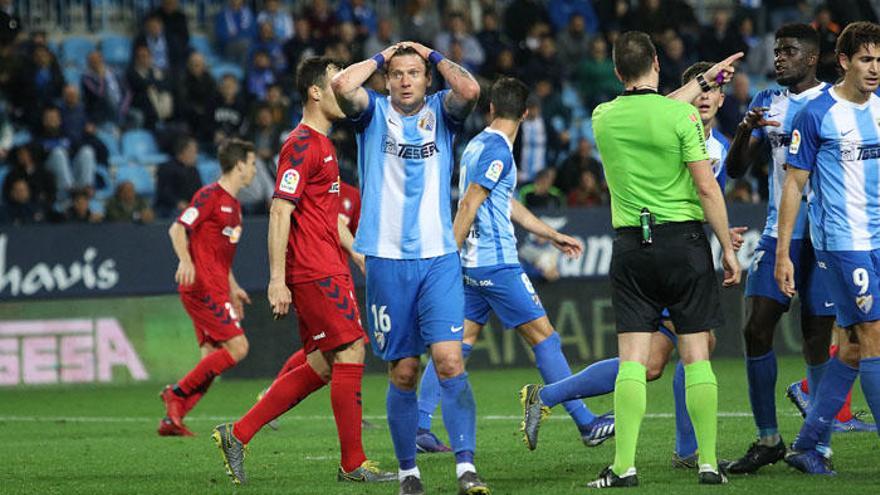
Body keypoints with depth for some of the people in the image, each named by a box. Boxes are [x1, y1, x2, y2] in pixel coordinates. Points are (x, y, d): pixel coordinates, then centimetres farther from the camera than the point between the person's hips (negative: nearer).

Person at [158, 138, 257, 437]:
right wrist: (186, 261, -31)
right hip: (202, 286, -10)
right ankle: (177, 393, -11)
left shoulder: (233, 204, 21)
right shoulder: (210, 196, -7)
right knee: (237, 347, -15)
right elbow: (178, 229, -14)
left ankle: (172, 419, 1)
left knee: (212, 360, 3)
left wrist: (232, 288, 28)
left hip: (214, 289, 10)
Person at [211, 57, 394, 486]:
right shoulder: (301, 145, -11)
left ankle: (237, 434, 11)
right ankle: (353, 463, -5)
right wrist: (277, 280, -20)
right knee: (350, 352, -10)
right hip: (314, 272, -10)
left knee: (321, 366, 8)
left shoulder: (321, 144, 20)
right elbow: (279, 213, -17)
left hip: (327, 270, 10)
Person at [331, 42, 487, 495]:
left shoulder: (441, 111, 9)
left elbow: (469, 90, -13)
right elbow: (343, 85, -13)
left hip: (439, 258, 0)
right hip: (387, 259, 0)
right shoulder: (374, 113, 7)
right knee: (403, 373, 3)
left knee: (450, 361, -12)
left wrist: (433, 55, 3)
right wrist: (381, 56, 3)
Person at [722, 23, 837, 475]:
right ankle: (768, 439, 3)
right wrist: (745, 130, -11)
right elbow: (736, 169, 7)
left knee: (816, 339, -3)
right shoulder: (767, 103, 11)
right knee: (757, 329, -6)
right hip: (778, 234, 4)